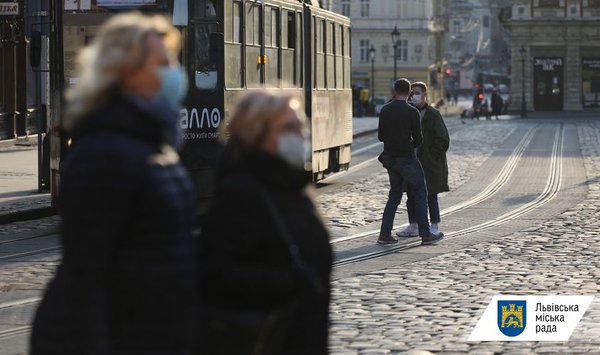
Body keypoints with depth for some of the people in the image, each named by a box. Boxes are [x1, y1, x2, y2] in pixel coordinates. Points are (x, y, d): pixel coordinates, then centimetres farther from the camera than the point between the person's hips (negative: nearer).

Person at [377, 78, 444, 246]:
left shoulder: (385, 110, 2)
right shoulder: (412, 112, -13)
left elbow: (381, 136, 7)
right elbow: (418, 139, -11)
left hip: (390, 158, 6)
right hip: (407, 157, -5)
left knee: (394, 196, 15)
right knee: (420, 194, 4)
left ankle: (385, 234, 8)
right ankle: (425, 234, 2)